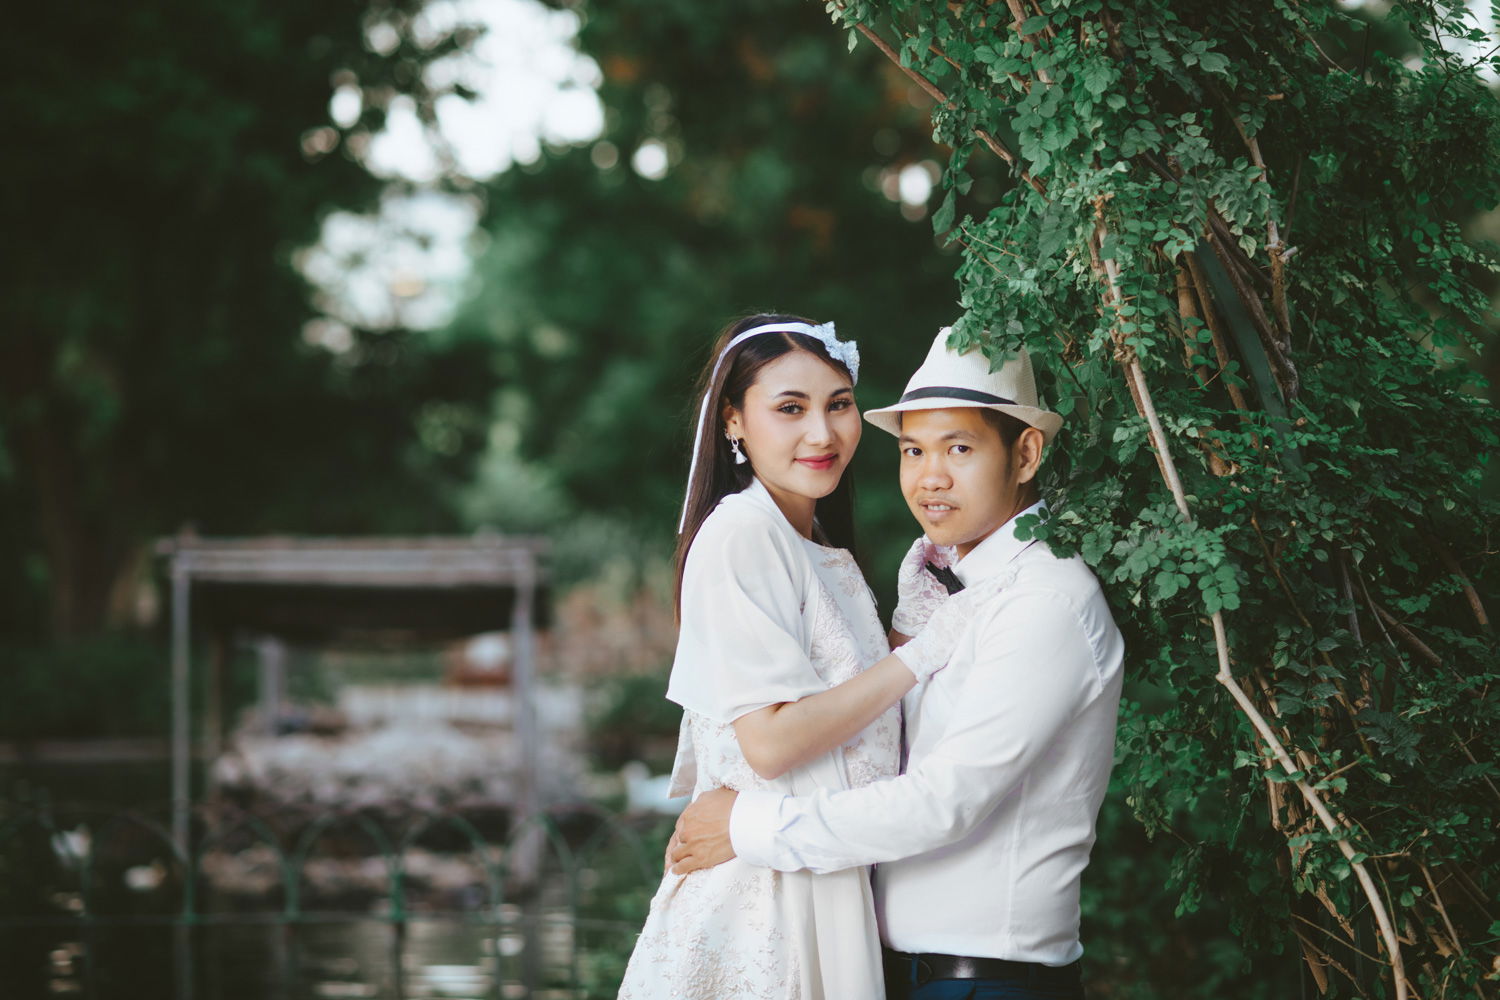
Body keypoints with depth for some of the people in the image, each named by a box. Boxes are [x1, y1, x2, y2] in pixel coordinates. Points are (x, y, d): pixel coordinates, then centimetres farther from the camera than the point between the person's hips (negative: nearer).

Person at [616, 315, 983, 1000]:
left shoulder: (822, 547, 15)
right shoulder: (740, 533, -13)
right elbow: (770, 742, -20)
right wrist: (923, 653, -14)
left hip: (831, 885, 9)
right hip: (760, 886, -9)